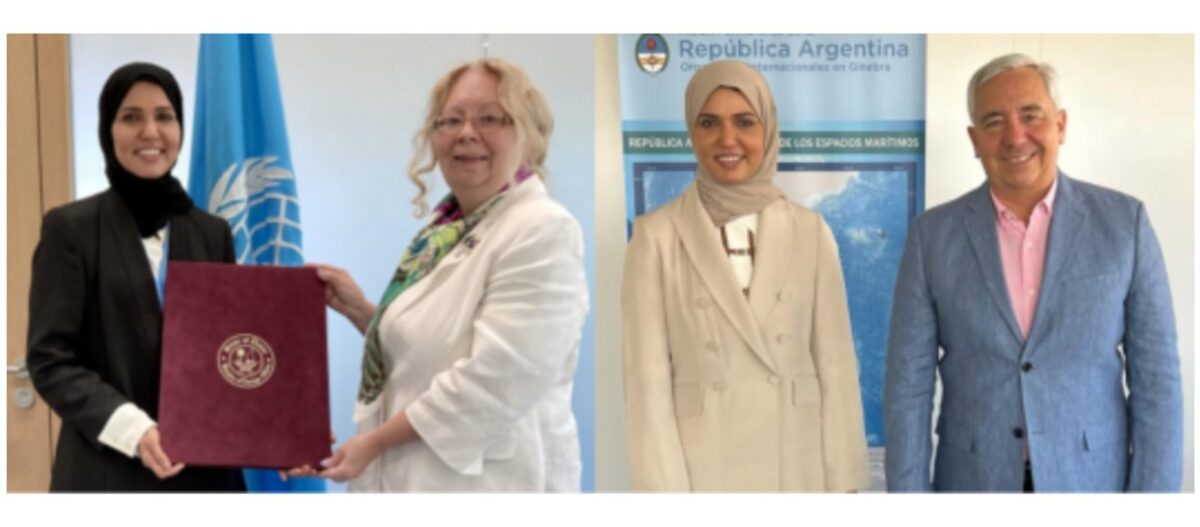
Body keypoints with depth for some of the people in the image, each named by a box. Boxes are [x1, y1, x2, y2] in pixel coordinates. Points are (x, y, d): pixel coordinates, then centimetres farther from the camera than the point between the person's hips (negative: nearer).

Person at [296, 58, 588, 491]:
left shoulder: (543, 232, -16)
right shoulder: (445, 228, 7)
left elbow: (495, 381, -24)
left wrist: (374, 441, -17)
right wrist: (360, 311, 3)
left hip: (488, 480, -7)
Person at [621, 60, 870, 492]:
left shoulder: (810, 231, 2)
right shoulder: (656, 235, -4)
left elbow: (836, 367, 2)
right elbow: (648, 378, -6)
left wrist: (842, 482, -2)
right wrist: (665, 488, -11)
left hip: (797, 465, 2)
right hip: (700, 468, -2)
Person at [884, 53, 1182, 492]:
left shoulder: (1125, 222, -3)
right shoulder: (933, 234, -3)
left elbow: (1156, 377, -3)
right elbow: (908, 382, -3)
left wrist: (1154, 490, -7)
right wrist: (909, 490, -6)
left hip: (1092, 479, 0)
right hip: (972, 481, 0)